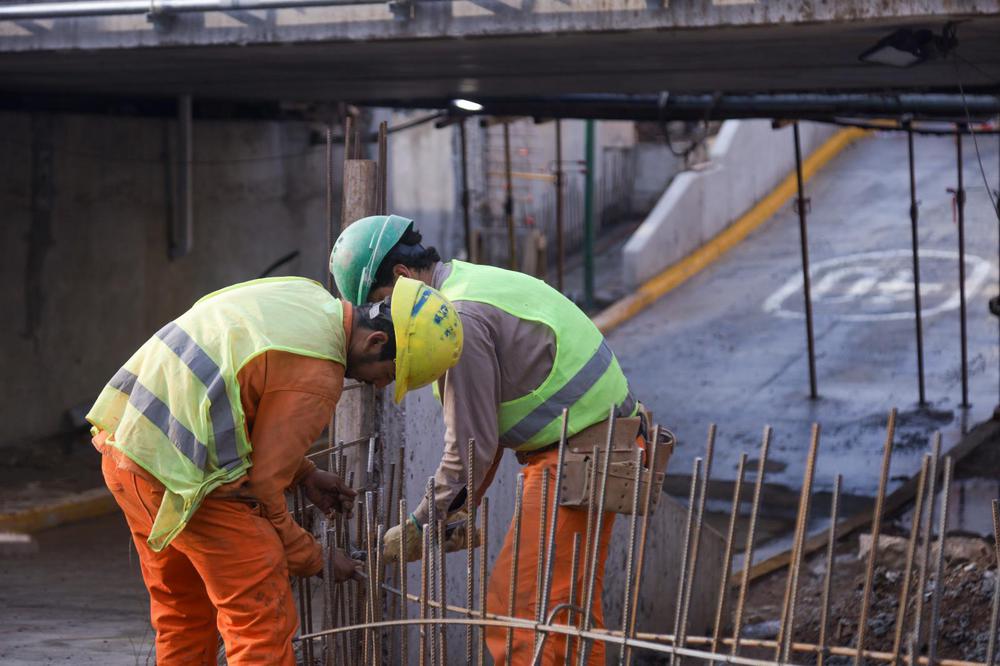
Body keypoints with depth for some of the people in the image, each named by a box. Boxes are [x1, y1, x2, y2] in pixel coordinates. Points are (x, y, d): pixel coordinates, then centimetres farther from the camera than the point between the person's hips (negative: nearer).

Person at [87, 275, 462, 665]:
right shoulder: (316, 379, -19)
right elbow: (260, 486, -13)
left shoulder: (306, 296, 8)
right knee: (263, 622, -6)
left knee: (183, 618, 21)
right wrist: (314, 561, 0)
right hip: (181, 476, -10)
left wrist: (304, 475, 16)